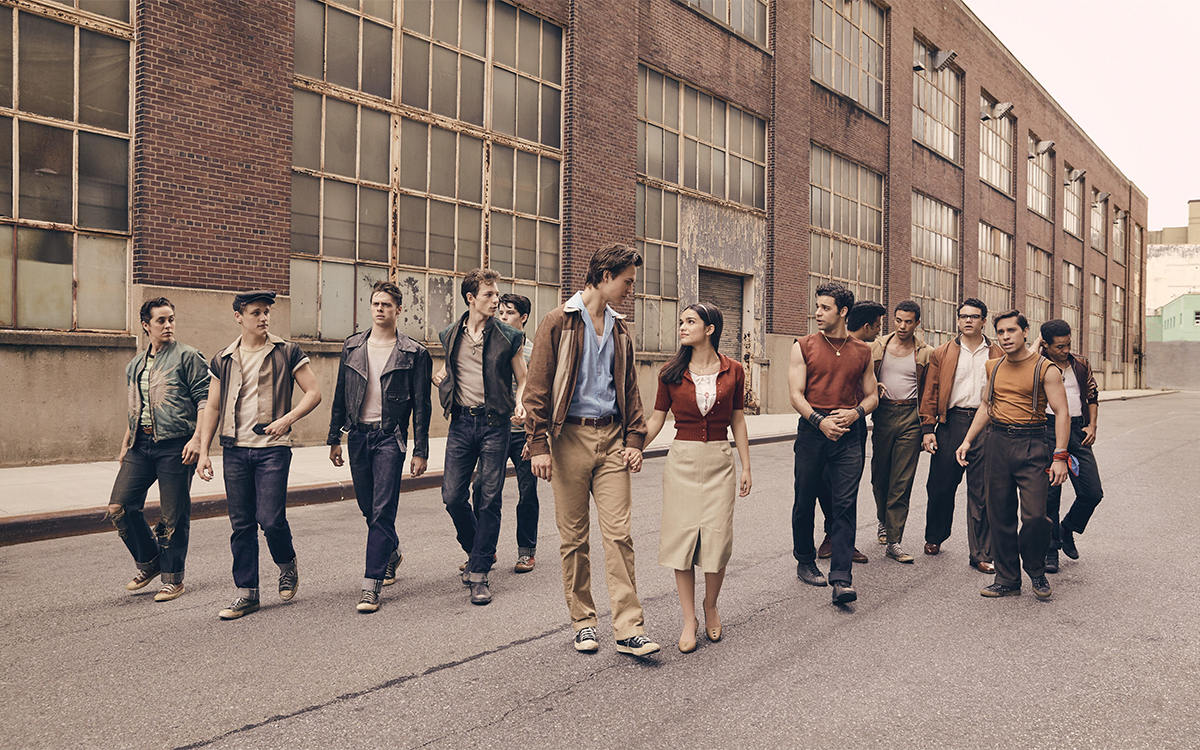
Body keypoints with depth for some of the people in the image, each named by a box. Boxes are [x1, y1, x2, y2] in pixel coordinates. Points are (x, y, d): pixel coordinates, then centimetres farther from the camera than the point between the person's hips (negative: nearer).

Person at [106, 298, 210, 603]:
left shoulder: (187, 357, -1)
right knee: (119, 507, -1)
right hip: (141, 445, 6)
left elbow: (205, 399, -7)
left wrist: (197, 438, -17)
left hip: (175, 445, -6)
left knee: (173, 515, -1)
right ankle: (148, 562, 21)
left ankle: (173, 577, 14)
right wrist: (125, 446, 22)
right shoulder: (135, 365, 18)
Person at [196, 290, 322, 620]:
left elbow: (314, 392, 1)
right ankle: (247, 592, 16)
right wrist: (203, 451, 8)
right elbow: (212, 407, 14)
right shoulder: (223, 360, 10)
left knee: (270, 519, -9)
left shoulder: (287, 353, 1)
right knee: (241, 524, 6)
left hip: (273, 448, -3)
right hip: (235, 449, 3)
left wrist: (287, 419, -14)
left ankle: (287, 564, 21)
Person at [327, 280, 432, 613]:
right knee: (369, 508, 14)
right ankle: (391, 552, 41)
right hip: (358, 435, 4)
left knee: (382, 511, -8)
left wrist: (420, 451, -5)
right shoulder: (352, 347, 9)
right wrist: (334, 438, 10)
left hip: (390, 437, -4)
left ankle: (371, 586, -5)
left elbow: (421, 406, -2)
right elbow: (340, 396, 14)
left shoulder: (414, 353, -1)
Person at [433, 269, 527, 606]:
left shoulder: (508, 337, 0)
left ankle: (479, 573, 9)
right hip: (461, 422, 3)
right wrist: (437, 377, 5)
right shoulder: (451, 335, 8)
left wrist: (520, 402, -15)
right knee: (452, 496, 1)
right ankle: (476, 550, 29)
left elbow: (523, 379, 4)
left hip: (494, 424, -2)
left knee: (489, 500, -1)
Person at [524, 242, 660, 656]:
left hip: (612, 439, 4)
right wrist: (539, 444, -11)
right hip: (570, 436, -4)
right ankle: (583, 622, 19)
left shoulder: (620, 329, 15)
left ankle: (629, 628, 1)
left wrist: (634, 439, 7)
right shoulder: (558, 323, -2)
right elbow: (537, 389, -5)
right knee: (574, 537, 5)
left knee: (618, 533, -2)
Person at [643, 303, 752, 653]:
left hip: (719, 461, 0)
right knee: (682, 537, 0)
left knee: (717, 538, 0)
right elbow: (656, 420, 5)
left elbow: (738, 422, 7)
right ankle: (689, 619, 13)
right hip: (682, 460, 0)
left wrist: (746, 468, 6)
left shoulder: (733, 371, 2)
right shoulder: (672, 372, 1)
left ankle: (710, 607, 26)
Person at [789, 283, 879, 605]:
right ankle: (805, 561, 30)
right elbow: (796, 395, -3)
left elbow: (872, 395, 14)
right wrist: (820, 421, -18)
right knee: (805, 501, 9)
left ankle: (841, 580, -6)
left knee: (845, 504, -6)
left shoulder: (862, 351, 9)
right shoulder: (803, 347, 3)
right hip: (812, 432, -1)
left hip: (849, 435, 1)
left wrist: (855, 412, -7)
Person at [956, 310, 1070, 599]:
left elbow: (1061, 413, -6)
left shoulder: (1045, 368, -4)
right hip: (997, 443, 4)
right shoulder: (993, 367, 12)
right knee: (1000, 515, 6)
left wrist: (1060, 456, -13)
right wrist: (967, 441, 14)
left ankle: (1036, 571, 16)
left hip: (1031, 445, -4)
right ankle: (1007, 579, 17)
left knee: (1035, 515, -10)